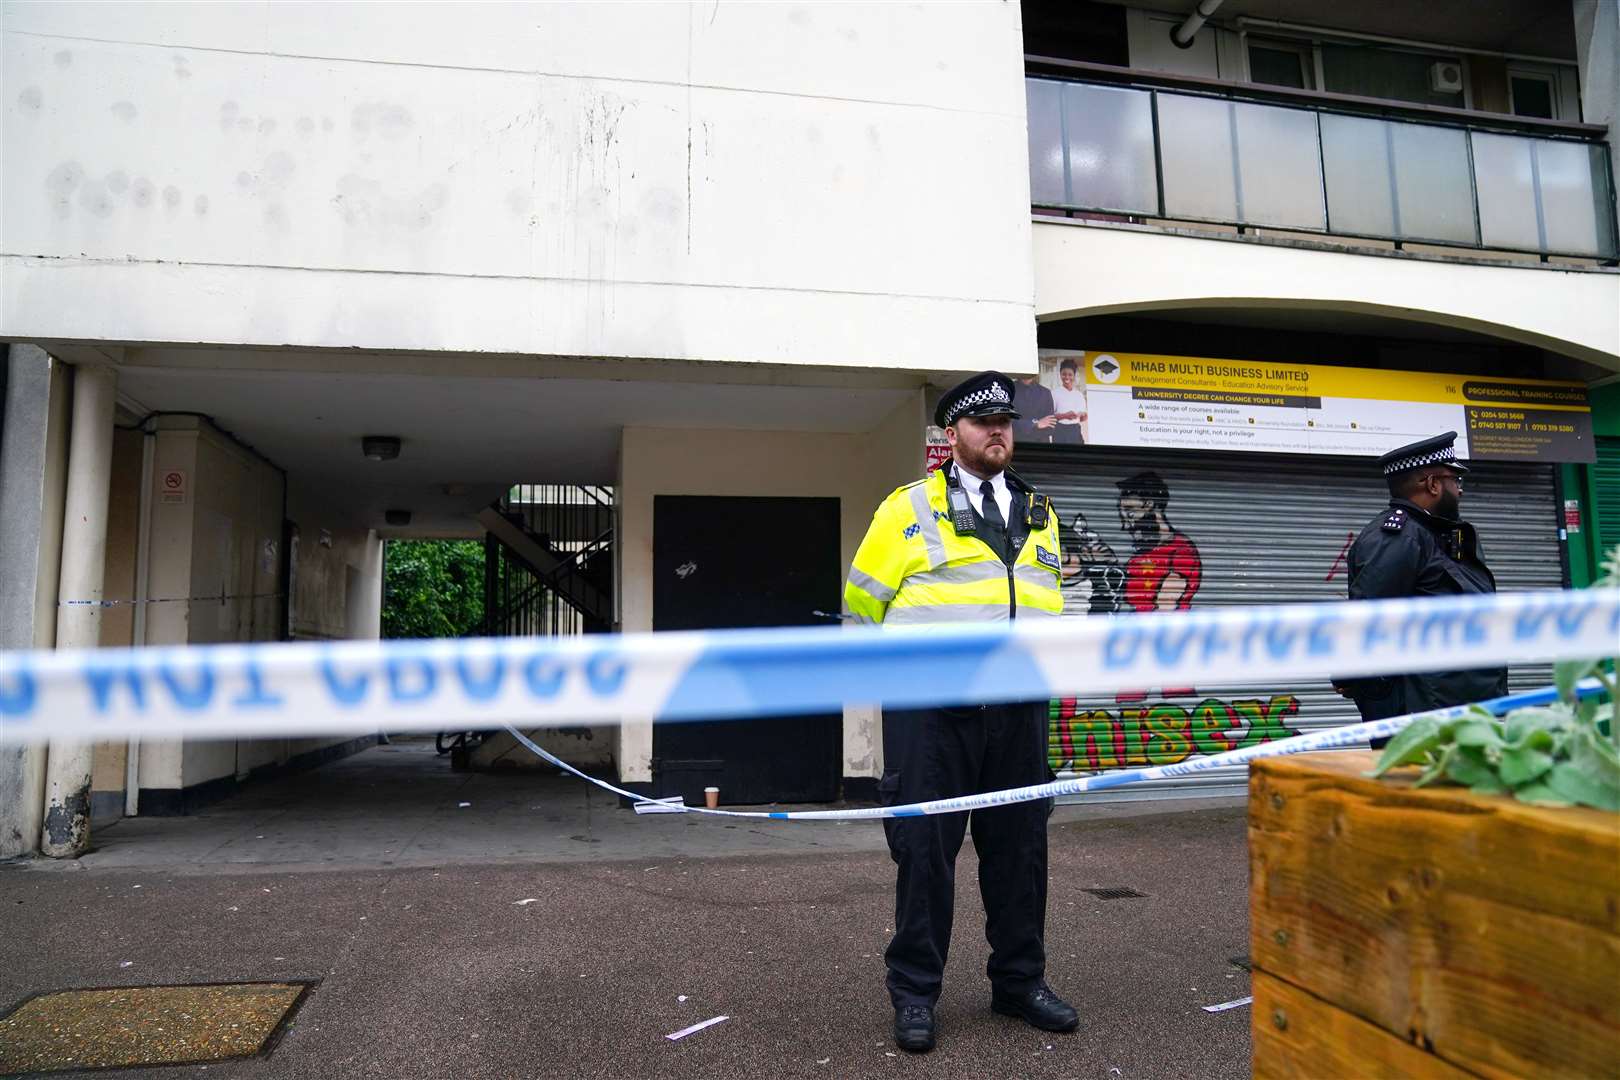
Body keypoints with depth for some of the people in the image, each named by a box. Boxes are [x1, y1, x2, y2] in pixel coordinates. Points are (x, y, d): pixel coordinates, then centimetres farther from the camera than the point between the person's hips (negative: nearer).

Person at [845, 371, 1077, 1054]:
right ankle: (914, 992, 16)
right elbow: (862, 599, 3)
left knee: (1019, 845, 12)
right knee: (925, 847, 1)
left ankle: (1020, 982, 29)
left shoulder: (1040, 513, 14)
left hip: (1018, 711, 5)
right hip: (930, 711, -4)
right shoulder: (910, 508, -2)